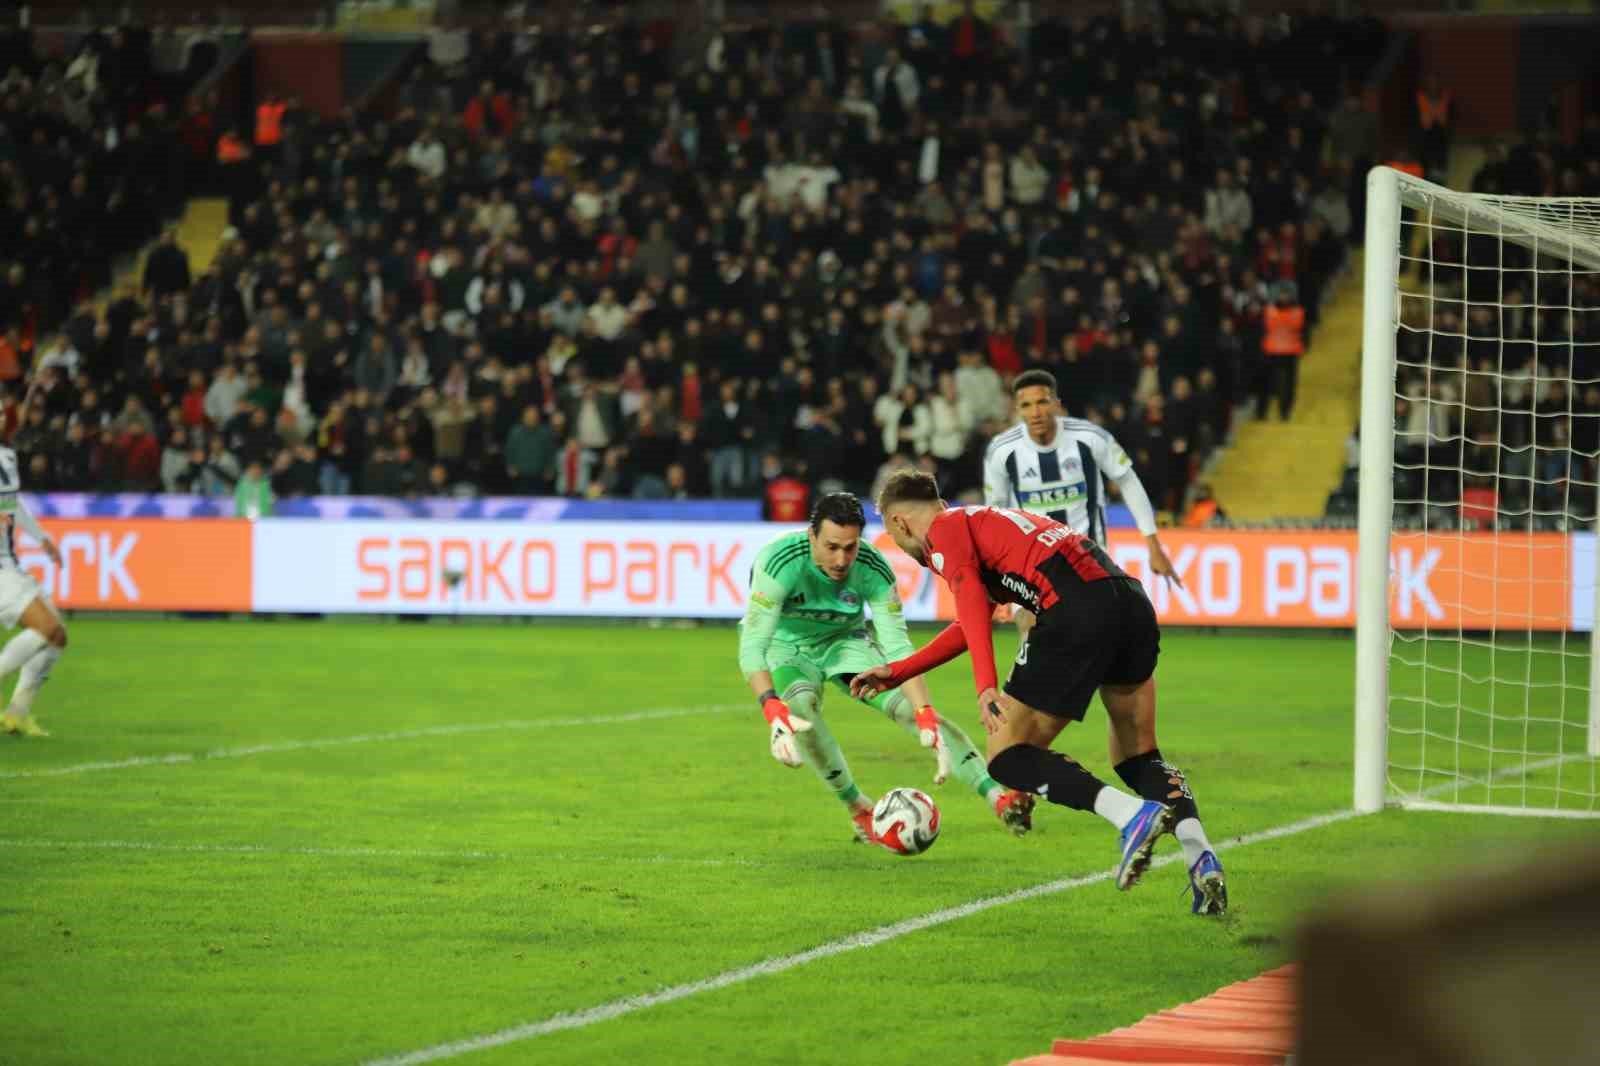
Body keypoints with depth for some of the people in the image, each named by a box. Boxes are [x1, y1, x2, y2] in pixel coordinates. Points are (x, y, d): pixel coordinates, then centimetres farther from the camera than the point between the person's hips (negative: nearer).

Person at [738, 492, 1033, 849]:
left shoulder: (873, 569, -25)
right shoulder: (780, 562, -34)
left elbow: (897, 647, -25)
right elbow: (751, 646, -37)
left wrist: (926, 715, -39)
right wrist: (773, 712, -52)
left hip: (844, 643, 2)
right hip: (784, 645, -2)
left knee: (910, 707, -20)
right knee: (800, 705, -34)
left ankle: (998, 797, -25)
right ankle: (860, 811, -17)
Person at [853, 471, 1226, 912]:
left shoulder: (944, 530, 9)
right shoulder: (983, 521, 35)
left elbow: (973, 607, -10)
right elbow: (969, 627, 47)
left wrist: (986, 687, -20)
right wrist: (897, 672, 52)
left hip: (1076, 613, -8)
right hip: (1133, 601, 8)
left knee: (1009, 758, 3)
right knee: (1138, 759, 20)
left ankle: (1133, 814, -17)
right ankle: (1200, 855, -3)